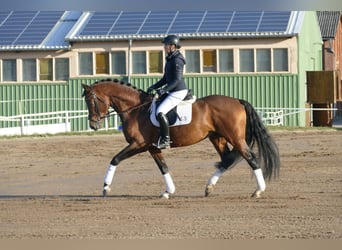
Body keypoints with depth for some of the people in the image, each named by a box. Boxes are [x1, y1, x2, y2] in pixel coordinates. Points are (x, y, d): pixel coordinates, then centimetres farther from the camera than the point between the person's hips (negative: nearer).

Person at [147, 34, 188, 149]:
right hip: (172, 91, 11)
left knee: (160, 112, -24)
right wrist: (153, 87, 10)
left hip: (179, 91, -11)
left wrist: (164, 90, -28)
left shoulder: (177, 60, -15)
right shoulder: (170, 59, 15)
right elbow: (165, 79, 21)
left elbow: (177, 80, -22)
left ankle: (165, 140, -21)